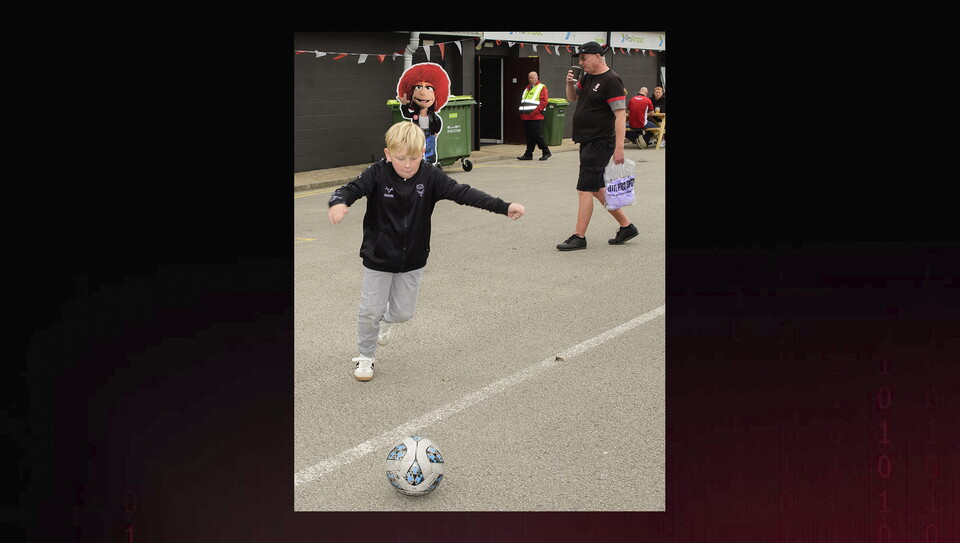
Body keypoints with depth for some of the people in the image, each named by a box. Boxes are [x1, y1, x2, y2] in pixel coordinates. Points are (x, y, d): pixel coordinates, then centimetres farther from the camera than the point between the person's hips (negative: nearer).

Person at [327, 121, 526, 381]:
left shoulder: (430, 176, -12)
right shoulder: (377, 174, -17)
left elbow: (462, 192, -17)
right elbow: (351, 189, -27)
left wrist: (504, 207, -26)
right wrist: (338, 203, -53)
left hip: (413, 259, 2)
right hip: (378, 257, -2)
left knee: (403, 312, 13)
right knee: (370, 311, 5)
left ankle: (385, 319, 49)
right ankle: (365, 357, 29)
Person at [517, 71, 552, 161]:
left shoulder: (541, 87, -1)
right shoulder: (527, 88, 22)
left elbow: (544, 102, -11)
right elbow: (522, 101, 26)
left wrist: (534, 112, -17)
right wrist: (521, 113, 10)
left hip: (536, 117, -7)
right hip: (526, 118, 7)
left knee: (537, 136, -6)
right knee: (529, 137, 8)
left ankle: (546, 152, 5)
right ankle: (528, 154, 12)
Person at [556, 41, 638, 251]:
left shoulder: (611, 81, -15)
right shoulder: (588, 77, 13)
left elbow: (620, 115, -20)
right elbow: (572, 98, 25)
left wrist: (619, 147, -25)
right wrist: (570, 83, 3)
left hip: (600, 143, -10)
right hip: (588, 142, 10)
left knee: (585, 189, -9)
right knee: (597, 188, 14)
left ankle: (579, 237, -3)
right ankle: (626, 226, 24)